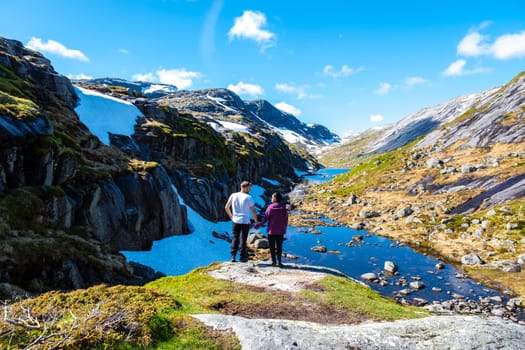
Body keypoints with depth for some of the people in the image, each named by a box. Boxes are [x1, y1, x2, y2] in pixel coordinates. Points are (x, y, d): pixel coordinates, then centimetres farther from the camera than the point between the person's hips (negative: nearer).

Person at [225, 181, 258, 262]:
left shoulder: (233, 195, 1)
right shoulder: (249, 198, -11)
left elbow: (226, 207, 6)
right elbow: (253, 211, -10)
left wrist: (231, 216, 20)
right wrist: (256, 222, 0)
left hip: (235, 221, 3)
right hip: (245, 221, -3)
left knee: (235, 238, 12)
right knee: (243, 239, 6)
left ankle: (233, 256, 10)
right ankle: (242, 257, 13)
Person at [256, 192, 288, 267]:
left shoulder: (270, 207, -11)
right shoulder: (284, 208, -1)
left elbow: (265, 219, -10)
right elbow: (286, 220, 3)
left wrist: (258, 225, 1)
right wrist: (284, 229, 15)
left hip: (272, 230, -2)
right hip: (280, 231, 3)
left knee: (272, 246, 9)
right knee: (279, 246, 10)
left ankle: (274, 261, 14)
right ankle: (279, 261, 4)